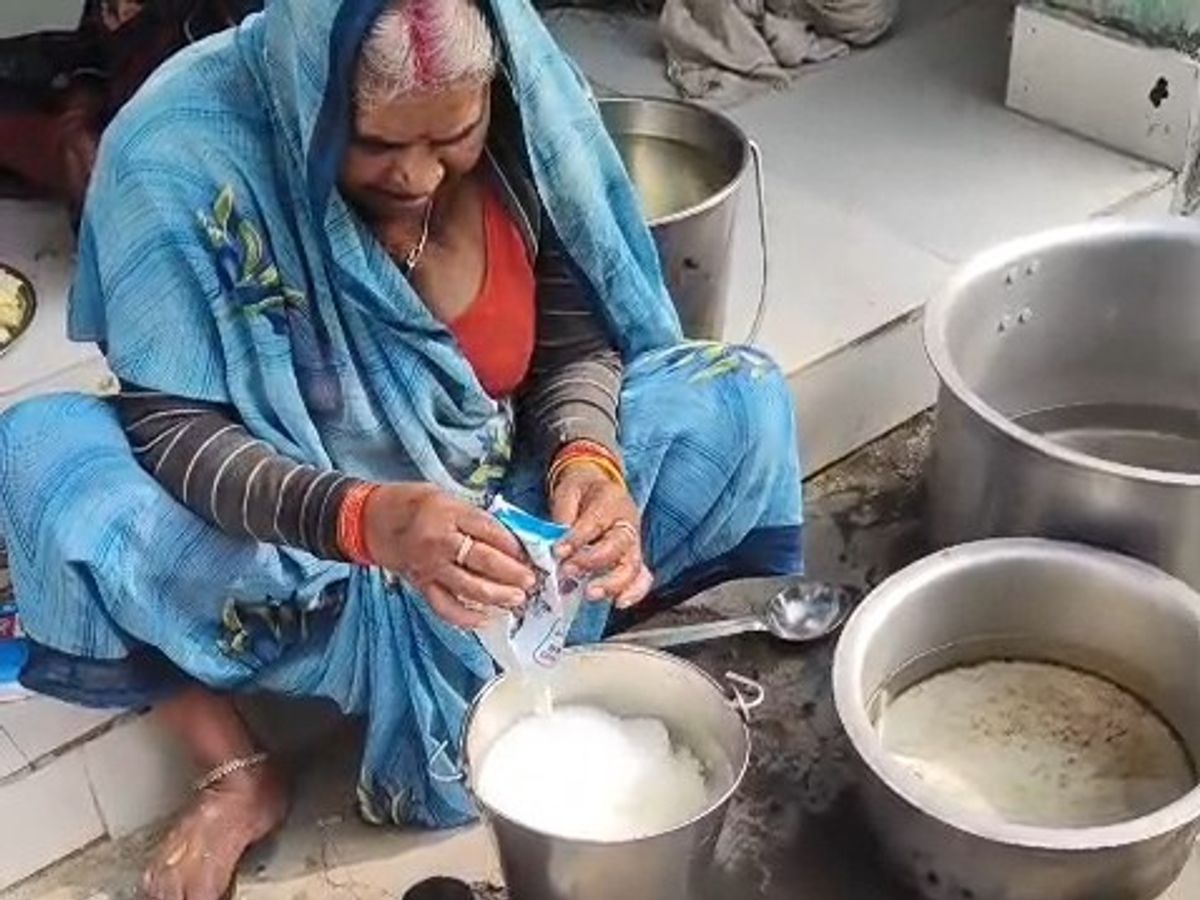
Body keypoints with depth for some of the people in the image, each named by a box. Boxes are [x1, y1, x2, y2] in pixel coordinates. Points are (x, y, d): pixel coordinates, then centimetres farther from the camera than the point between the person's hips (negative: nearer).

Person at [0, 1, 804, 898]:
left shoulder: (533, 112, -17)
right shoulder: (184, 155, -26)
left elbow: (579, 336, -8)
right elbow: (169, 428, -25)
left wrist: (588, 456, -31)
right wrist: (360, 519, -42)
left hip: (496, 519, 2)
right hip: (295, 548, -2)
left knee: (743, 400, -16)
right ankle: (237, 772, -10)